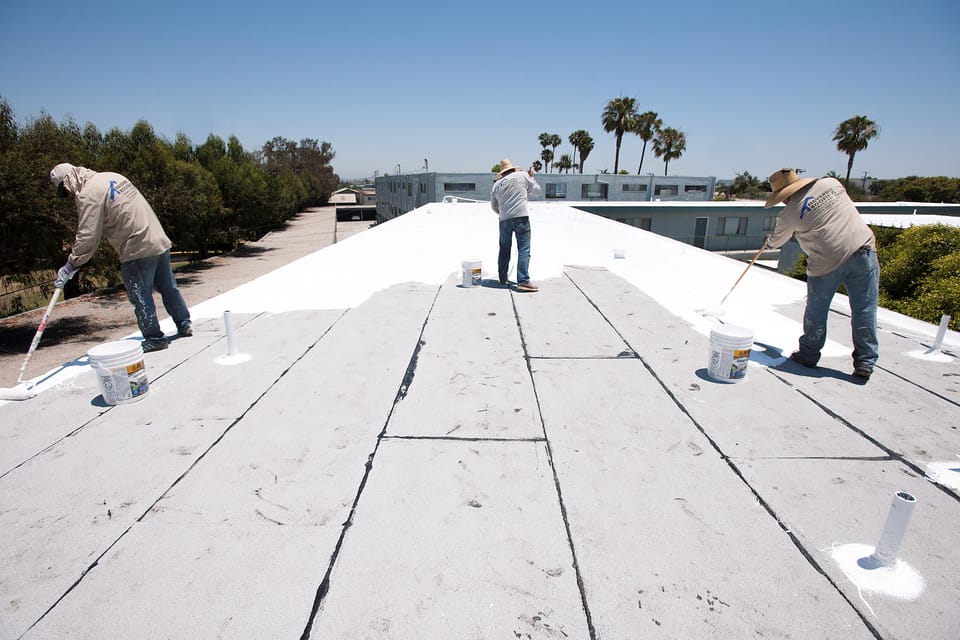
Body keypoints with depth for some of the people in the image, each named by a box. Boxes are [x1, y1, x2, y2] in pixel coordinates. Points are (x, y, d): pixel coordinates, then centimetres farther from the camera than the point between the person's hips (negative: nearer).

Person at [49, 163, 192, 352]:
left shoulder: (88, 195, -10)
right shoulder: (112, 176, 14)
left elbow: (87, 238, -12)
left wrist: (70, 265, -4)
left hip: (138, 251, -8)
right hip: (160, 241, 8)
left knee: (140, 296, 3)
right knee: (168, 287, 17)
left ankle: (154, 338, 10)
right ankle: (184, 325, 27)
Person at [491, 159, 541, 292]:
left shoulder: (497, 184, 16)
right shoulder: (522, 175, 6)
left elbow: (494, 206, 23)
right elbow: (536, 191, 10)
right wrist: (531, 177, 25)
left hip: (504, 220, 4)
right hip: (521, 217, -4)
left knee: (504, 249, 16)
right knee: (524, 249, -6)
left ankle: (502, 278, 24)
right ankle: (523, 281, -15)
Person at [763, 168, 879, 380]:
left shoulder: (789, 214, -2)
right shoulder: (831, 183, 9)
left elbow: (777, 240, 18)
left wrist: (769, 242, 39)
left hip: (827, 262, -4)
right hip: (862, 249, 4)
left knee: (816, 310, 14)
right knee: (864, 309, 6)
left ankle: (809, 354, 26)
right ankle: (865, 363, 11)